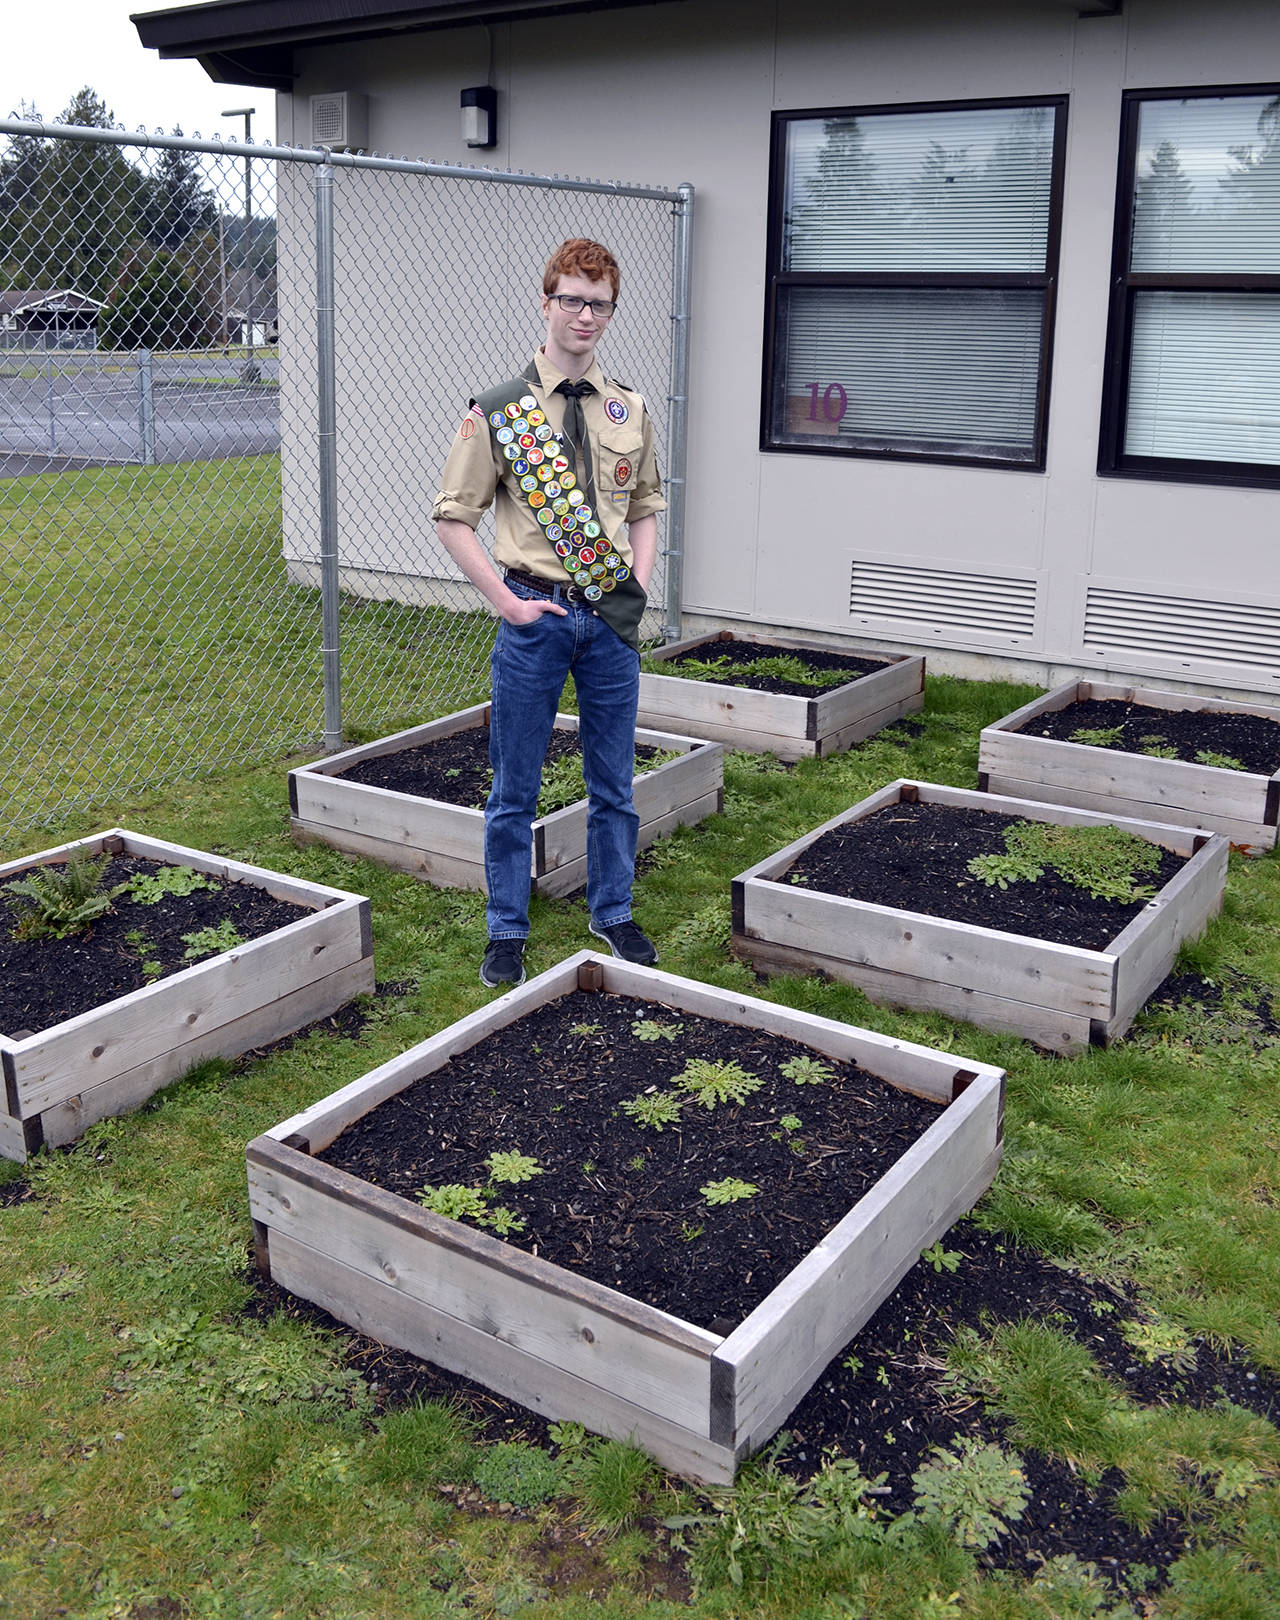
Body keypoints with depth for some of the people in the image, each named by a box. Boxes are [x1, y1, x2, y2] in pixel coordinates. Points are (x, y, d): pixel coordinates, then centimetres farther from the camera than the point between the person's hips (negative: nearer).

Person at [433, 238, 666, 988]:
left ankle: (613, 912, 30)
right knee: (516, 787, 6)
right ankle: (508, 930, 20)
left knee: (614, 780, 13)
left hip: (611, 617, 3)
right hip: (535, 614, -3)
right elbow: (454, 517, -3)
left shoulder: (630, 410, 7)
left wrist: (638, 586, 2)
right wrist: (507, 601, -9)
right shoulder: (498, 411, -5)